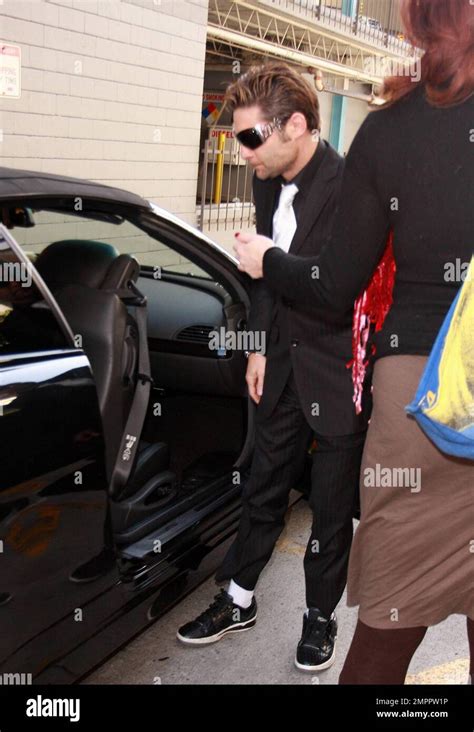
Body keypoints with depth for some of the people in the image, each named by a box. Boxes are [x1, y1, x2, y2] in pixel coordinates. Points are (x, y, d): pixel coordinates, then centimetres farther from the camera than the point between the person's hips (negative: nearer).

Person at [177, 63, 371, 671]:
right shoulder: (268, 183, 2)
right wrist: (261, 346, 11)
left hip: (339, 371, -7)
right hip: (287, 364, 7)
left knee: (332, 505, 10)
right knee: (264, 487, 18)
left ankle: (320, 617, 32)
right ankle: (238, 602, 36)